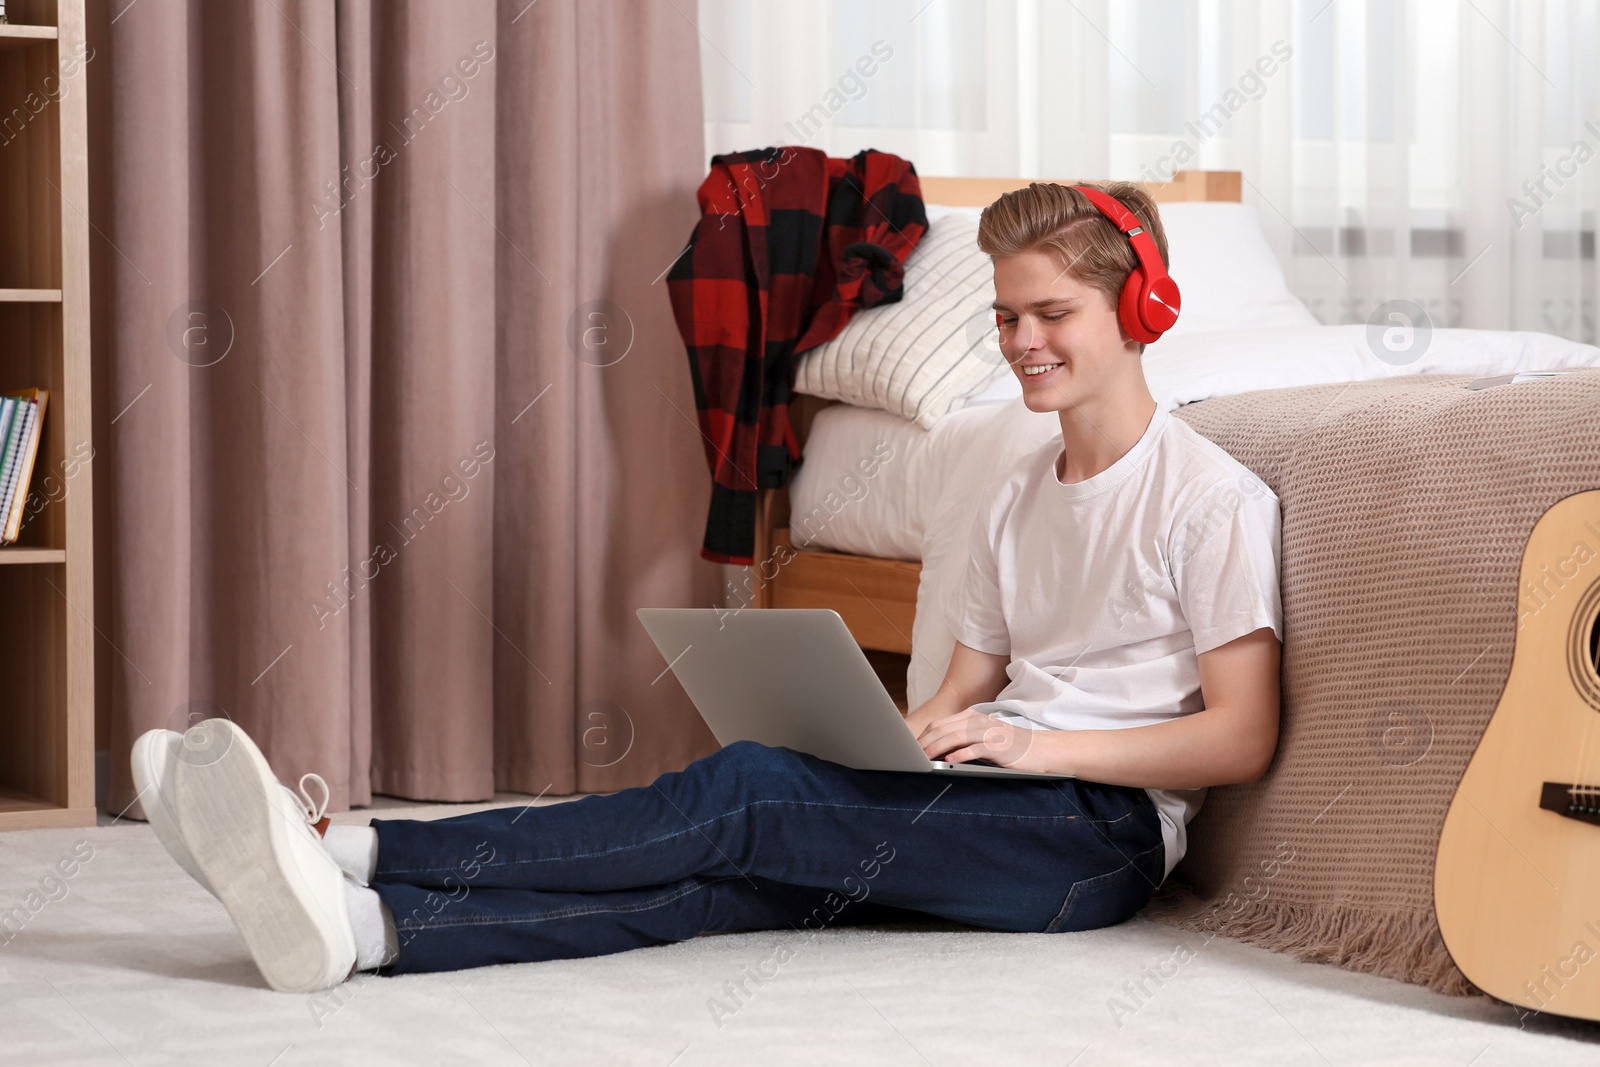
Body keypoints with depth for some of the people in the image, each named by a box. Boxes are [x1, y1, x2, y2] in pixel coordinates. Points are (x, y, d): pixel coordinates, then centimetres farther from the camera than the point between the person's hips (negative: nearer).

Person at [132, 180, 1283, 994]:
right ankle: (355, 925, -44)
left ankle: (348, 852, -35)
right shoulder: (1014, 498, 22)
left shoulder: (1211, 497, -1)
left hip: (1102, 829, -6)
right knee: (723, 878, -22)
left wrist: (1037, 743, -17)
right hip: (978, 811, 6)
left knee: (743, 791, -26)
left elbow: (1242, 739, -7)